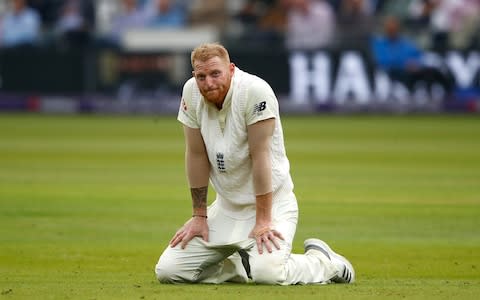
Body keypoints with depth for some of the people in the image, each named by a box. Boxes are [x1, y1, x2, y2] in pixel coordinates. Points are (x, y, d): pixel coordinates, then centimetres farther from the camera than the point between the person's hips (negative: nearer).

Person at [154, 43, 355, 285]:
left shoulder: (255, 91, -23)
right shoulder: (192, 94, -7)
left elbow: (260, 157, -23)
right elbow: (197, 156, -1)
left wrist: (263, 221, -22)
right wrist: (199, 215, 1)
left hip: (270, 203, -6)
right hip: (225, 207, 6)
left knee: (267, 272, -31)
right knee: (167, 271, -5)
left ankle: (323, 261, 3)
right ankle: (244, 266, 19)